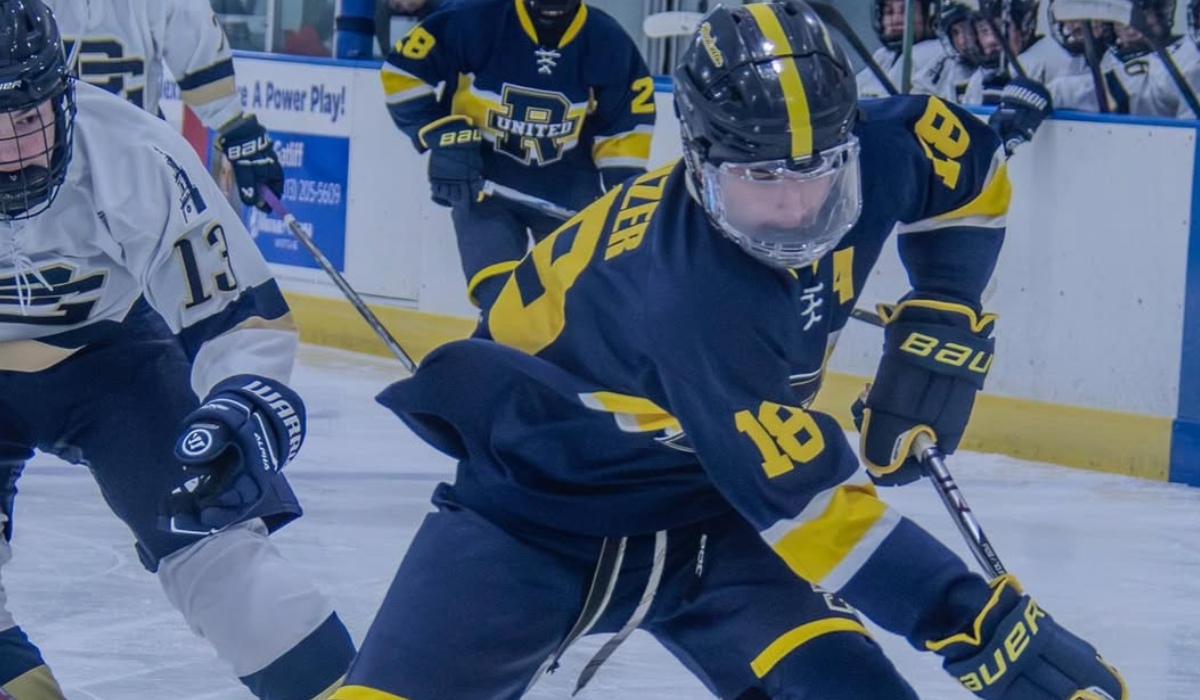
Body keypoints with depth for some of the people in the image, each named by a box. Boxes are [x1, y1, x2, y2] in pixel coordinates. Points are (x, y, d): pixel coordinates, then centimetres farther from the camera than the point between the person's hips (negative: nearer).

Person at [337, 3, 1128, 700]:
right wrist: (985, 628, -40)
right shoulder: (694, 297, -36)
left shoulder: (868, 157, -16)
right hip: (541, 500, -5)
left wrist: (944, 316, -3)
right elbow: (807, 502, -37)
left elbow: (969, 163, 8)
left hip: (700, 506, 5)